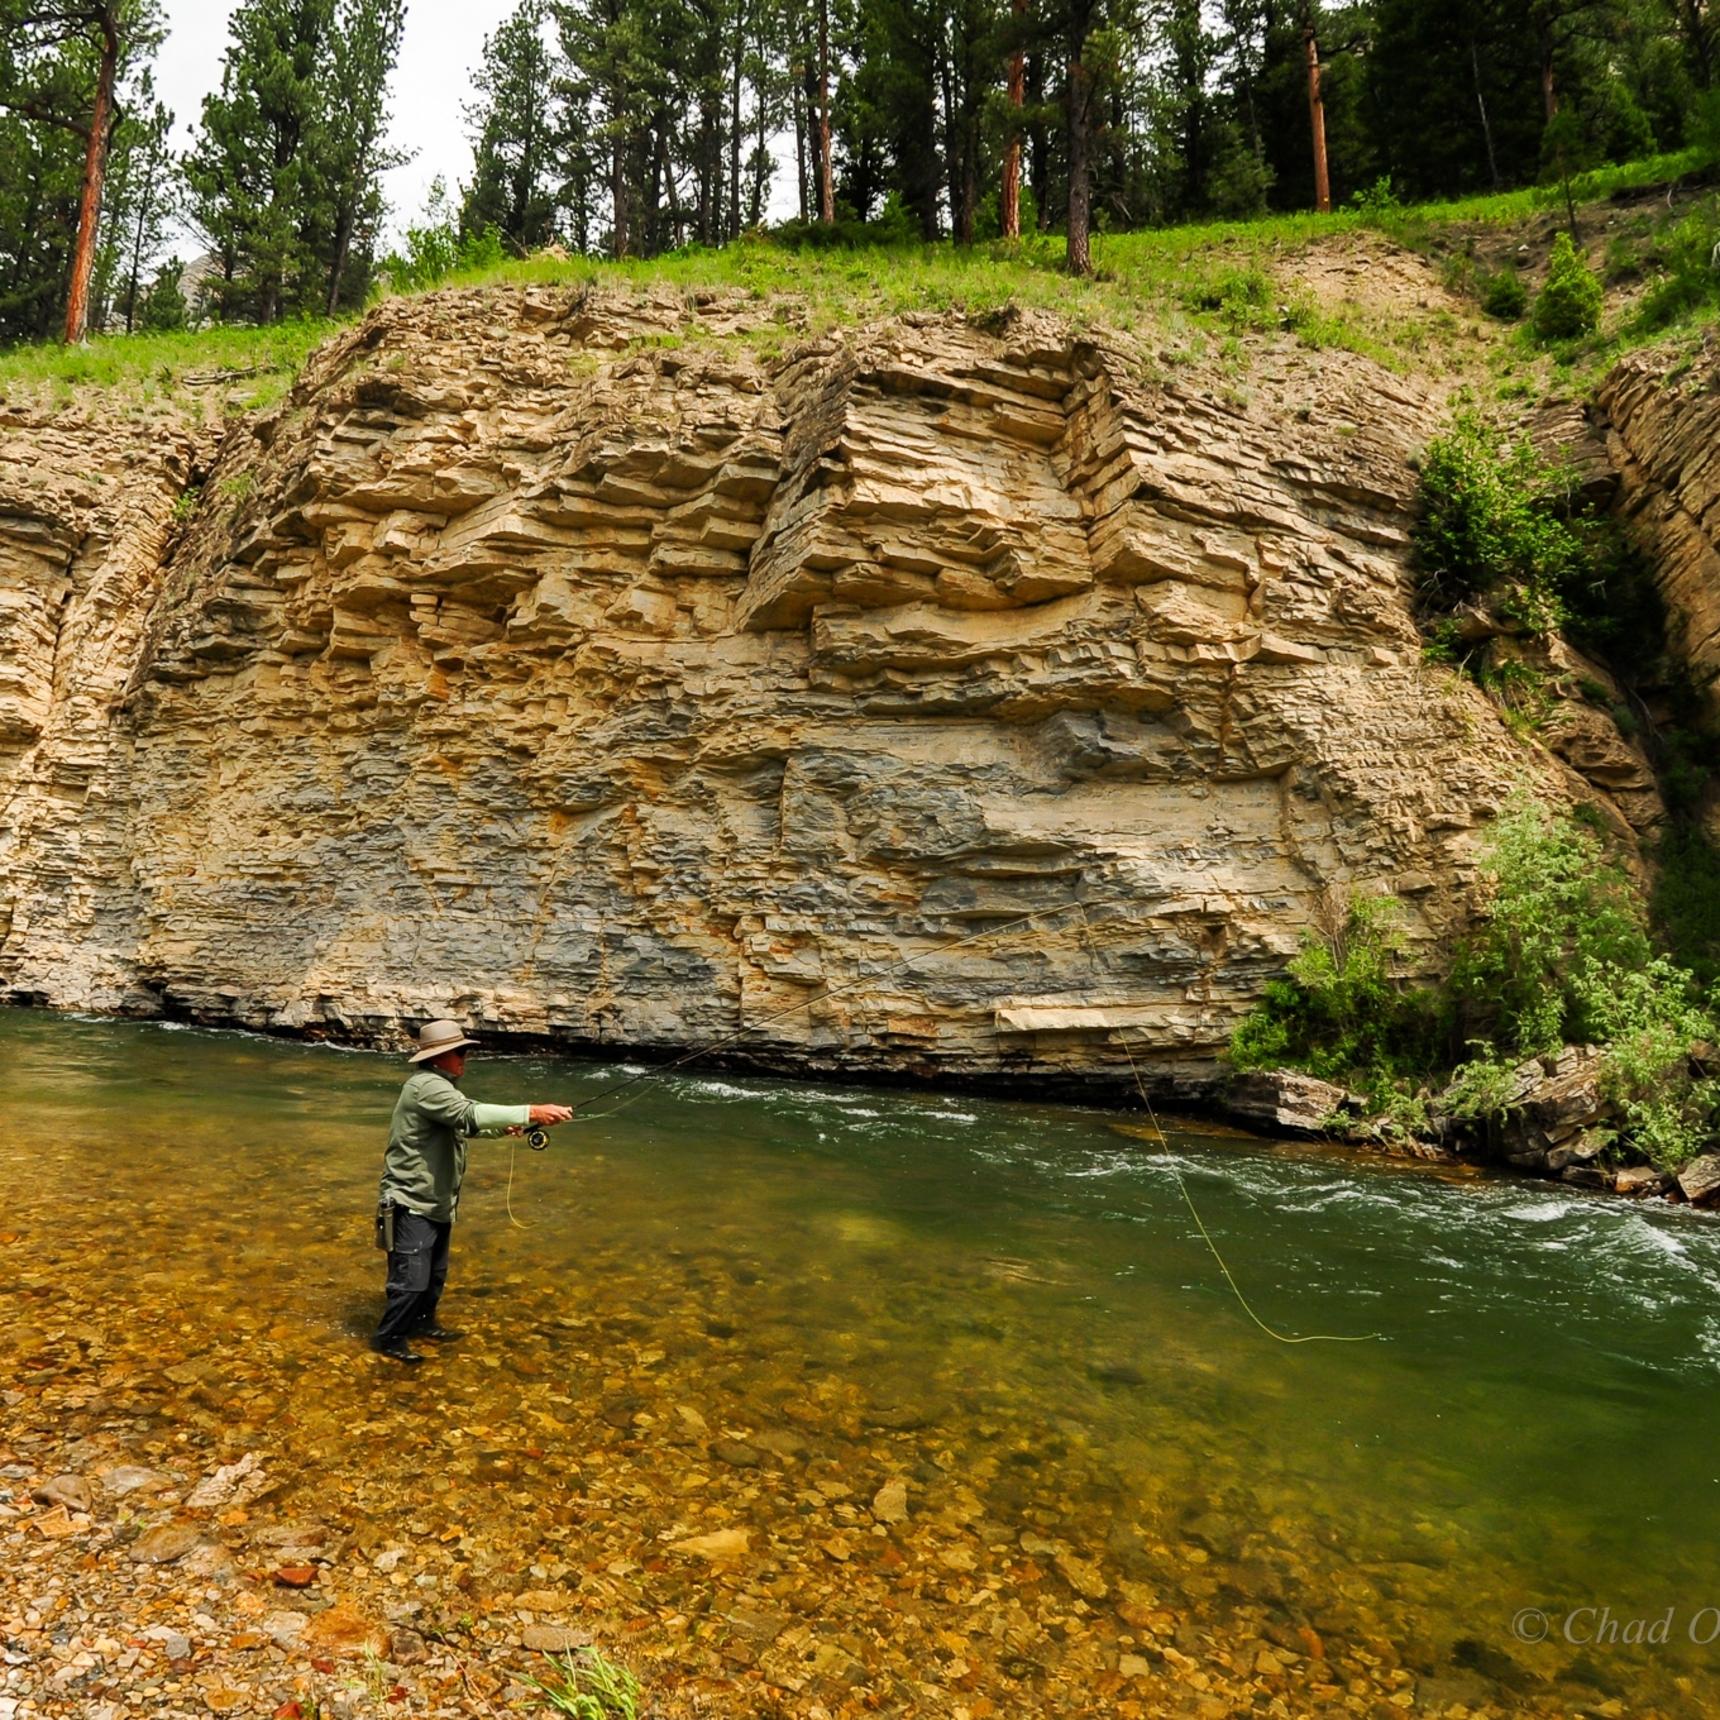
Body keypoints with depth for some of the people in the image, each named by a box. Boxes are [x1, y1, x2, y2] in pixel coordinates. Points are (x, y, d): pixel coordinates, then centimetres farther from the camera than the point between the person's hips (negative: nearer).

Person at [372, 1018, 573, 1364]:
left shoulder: (438, 1085, 11)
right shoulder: (426, 1086, -23)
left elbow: (460, 1123, 17)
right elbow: (471, 1114, -36)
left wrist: (499, 1128, -3)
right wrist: (532, 1113, -39)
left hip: (436, 1201, 10)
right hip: (413, 1203, -10)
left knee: (435, 1274, 21)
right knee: (412, 1279, -2)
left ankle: (423, 1322, 38)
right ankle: (388, 1337, 15)